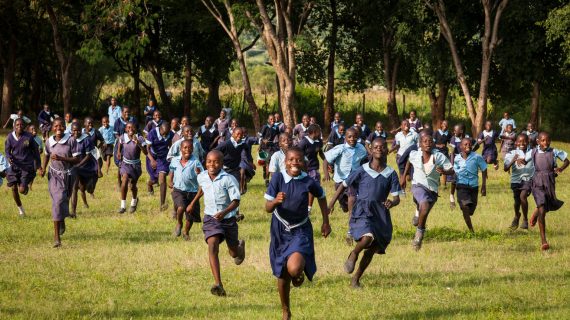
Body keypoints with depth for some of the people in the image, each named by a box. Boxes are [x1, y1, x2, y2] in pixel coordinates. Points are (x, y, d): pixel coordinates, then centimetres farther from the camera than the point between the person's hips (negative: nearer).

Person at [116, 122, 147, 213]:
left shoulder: (139, 139, -17)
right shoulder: (123, 138, -9)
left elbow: (145, 152, -25)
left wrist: (138, 144, -36)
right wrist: (118, 152, 4)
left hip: (135, 164, 0)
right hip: (125, 163, 1)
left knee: (132, 186, 9)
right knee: (125, 179, -26)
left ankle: (134, 201, 45)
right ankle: (123, 205, -21)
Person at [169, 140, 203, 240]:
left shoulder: (195, 162, -10)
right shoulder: (175, 160, 2)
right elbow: (171, 171, 23)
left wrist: (199, 173, -38)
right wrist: (170, 181, 9)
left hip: (192, 191, 0)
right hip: (178, 190, 0)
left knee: (191, 215, 9)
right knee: (181, 207, -27)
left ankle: (186, 232, 39)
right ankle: (179, 224, 5)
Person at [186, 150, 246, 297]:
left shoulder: (229, 180, -18)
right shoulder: (202, 177, -3)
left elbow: (236, 201, -20)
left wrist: (224, 212, -36)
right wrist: (193, 202, 31)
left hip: (228, 219, -2)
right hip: (211, 219, 2)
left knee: (234, 254, 16)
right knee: (212, 246, -23)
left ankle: (240, 246, 59)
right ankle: (218, 285, -31)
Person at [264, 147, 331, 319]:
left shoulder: (308, 182, -14)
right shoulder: (278, 178, -13)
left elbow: (321, 197, 8)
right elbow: (268, 208, -15)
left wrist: (326, 222, 13)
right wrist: (275, 201, -37)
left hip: (300, 231, -2)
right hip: (280, 231, 2)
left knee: (294, 268, -27)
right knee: (282, 275, 12)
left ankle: (299, 273, 13)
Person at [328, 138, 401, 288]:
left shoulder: (391, 174, 3)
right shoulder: (362, 171, -3)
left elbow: (396, 197, 2)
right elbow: (344, 186, 7)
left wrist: (392, 203, -22)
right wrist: (331, 204, 3)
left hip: (381, 214, 4)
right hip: (362, 212, -4)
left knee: (372, 249, 6)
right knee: (367, 238, -30)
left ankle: (356, 279, 22)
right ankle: (353, 255, 1)